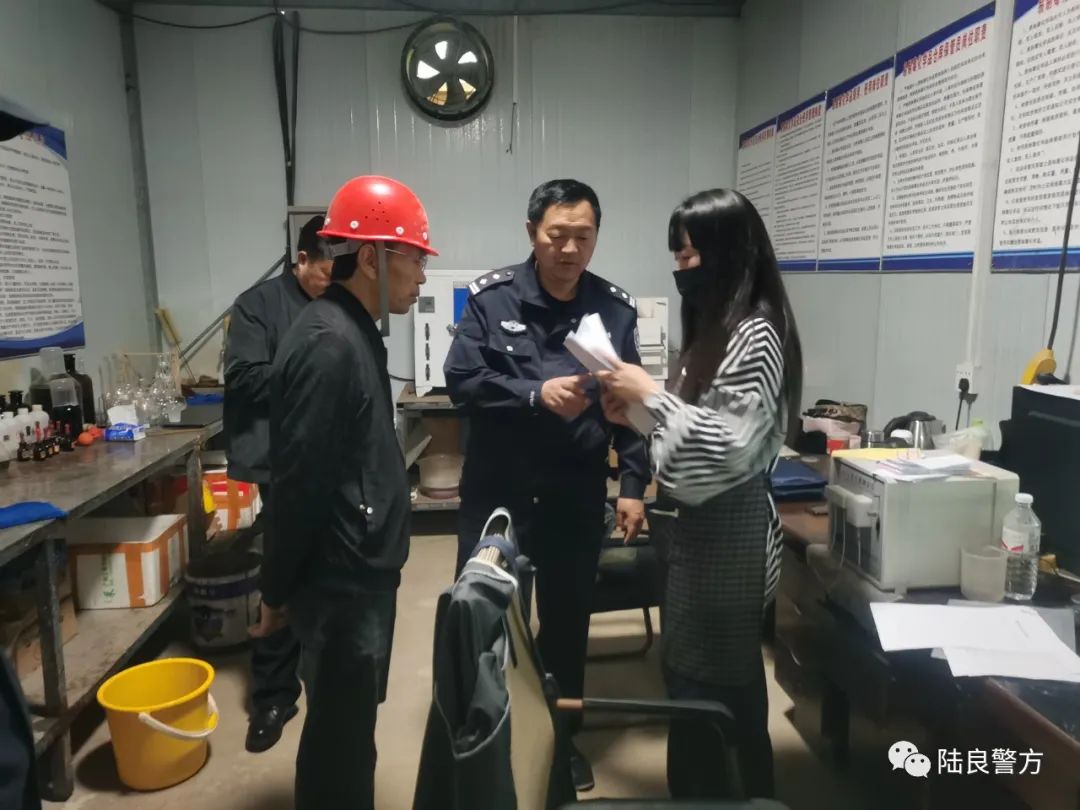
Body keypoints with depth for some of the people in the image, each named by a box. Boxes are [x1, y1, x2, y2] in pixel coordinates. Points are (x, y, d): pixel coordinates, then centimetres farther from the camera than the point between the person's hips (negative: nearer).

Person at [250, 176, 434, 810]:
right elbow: (299, 484, -21)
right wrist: (278, 590, -11)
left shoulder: (356, 332, 9)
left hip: (362, 572, 9)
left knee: (349, 723, 22)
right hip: (341, 581, -9)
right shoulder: (328, 344, -22)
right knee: (341, 732, 7)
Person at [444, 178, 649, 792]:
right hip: (497, 487, -1)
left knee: (568, 614, 15)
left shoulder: (616, 308, 0)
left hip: (576, 493, 2)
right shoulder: (492, 297, -5)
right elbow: (462, 381, -10)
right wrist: (535, 394, -21)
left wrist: (634, 484, 0)